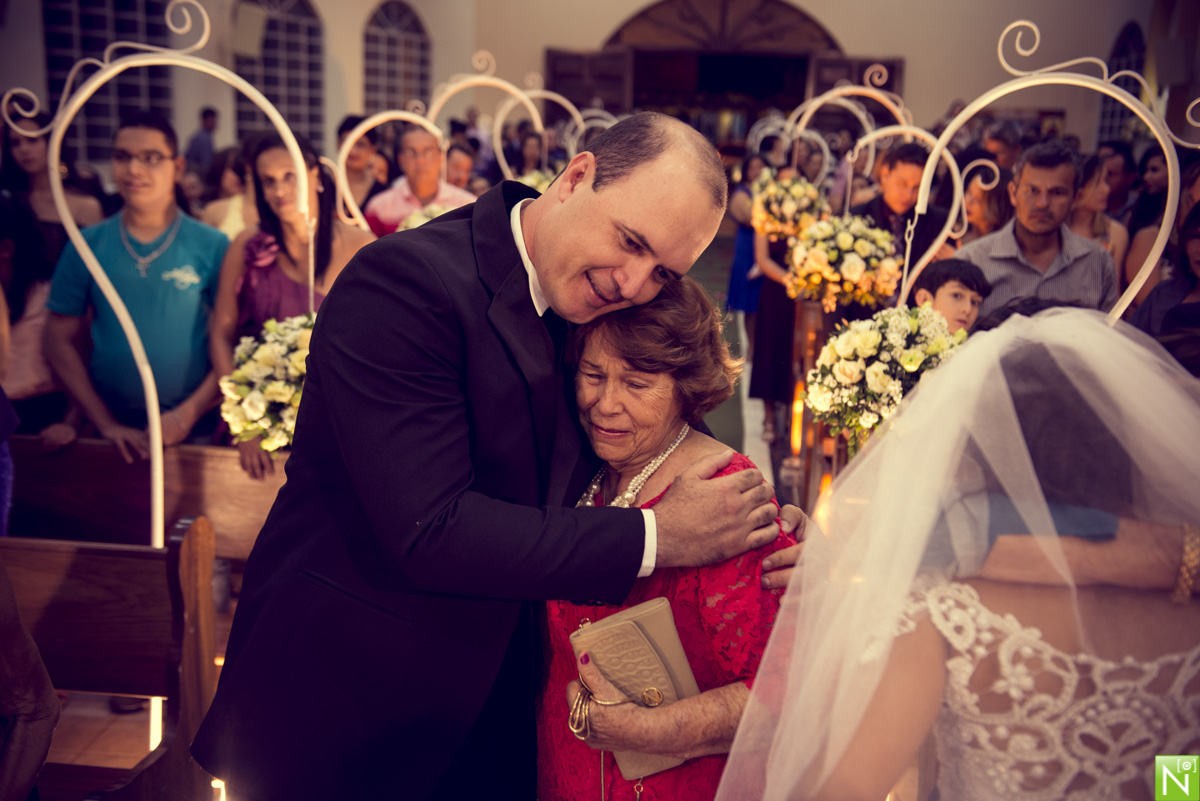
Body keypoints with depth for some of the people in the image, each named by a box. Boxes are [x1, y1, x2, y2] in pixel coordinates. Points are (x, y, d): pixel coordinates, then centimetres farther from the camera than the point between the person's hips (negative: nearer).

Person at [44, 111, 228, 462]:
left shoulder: (213, 246, -5)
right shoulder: (86, 246, 1)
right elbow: (60, 341, 2)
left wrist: (188, 414, -15)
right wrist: (106, 424, -6)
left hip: (196, 431, -2)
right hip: (115, 436, 2)